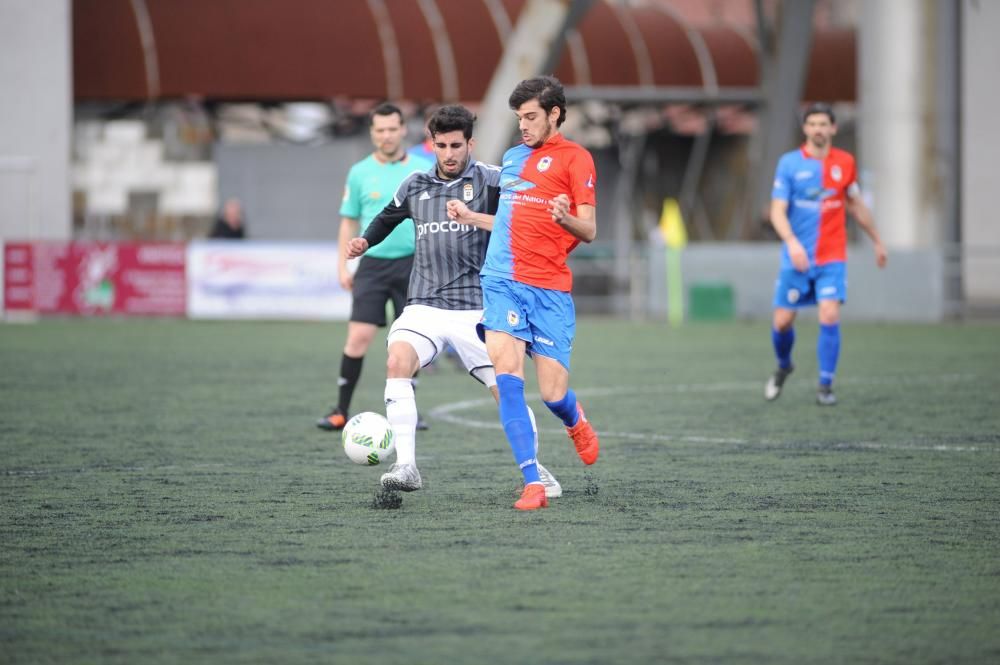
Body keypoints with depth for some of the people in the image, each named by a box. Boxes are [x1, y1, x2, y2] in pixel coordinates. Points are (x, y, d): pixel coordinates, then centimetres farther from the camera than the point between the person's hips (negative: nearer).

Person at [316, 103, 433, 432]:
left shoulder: (423, 170, 3)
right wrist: (343, 266, 5)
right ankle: (341, 410, -2)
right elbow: (349, 221, 11)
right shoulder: (360, 173, 5)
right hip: (373, 264, 0)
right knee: (358, 336, -9)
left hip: (412, 264, 0)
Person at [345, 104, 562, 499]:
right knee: (397, 361, -26)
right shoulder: (415, 187, 11)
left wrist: (475, 218, -26)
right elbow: (389, 217, 30)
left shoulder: (489, 181, -1)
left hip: (477, 308, -2)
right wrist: (365, 242, 13)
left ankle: (534, 469, 23)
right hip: (425, 306, 2)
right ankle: (405, 466, -26)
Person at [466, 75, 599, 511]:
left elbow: (589, 231, -5)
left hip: (550, 287, -4)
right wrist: (469, 217, 28)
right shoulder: (512, 157, 19)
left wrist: (566, 218, -25)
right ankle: (532, 484, -14)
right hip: (502, 281, 4)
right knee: (507, 376, -15)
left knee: (552, 394, -4)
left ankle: (575, 421, 36)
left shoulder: (574, 158, 1)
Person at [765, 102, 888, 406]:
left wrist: (878, 242, 25)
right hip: (796, 258, -1)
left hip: (832, 258, 1)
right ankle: (783, 367, 33)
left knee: (829, 317, -15)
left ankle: (825, 386, -3)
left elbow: (856, 206, 19)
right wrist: (791, 241, -26)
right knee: (782, 321, 2)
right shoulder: (790, 163, -4)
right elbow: (778, 211, -9)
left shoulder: (844, 162, 4)